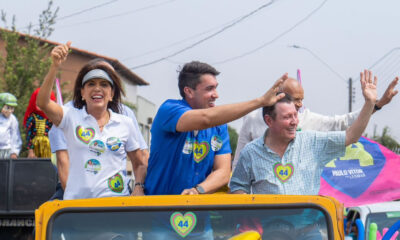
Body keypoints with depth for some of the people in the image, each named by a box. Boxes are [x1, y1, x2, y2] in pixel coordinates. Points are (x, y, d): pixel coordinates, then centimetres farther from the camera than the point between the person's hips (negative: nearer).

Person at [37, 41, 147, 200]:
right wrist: (55, 66, -20)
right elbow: (43, 102, -9)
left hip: (116, 201, 1)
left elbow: (140, 164, 20)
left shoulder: (125, 124, 13)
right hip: (76, 200, 0)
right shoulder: (72, 117, 8)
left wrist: (139, 187, 0)